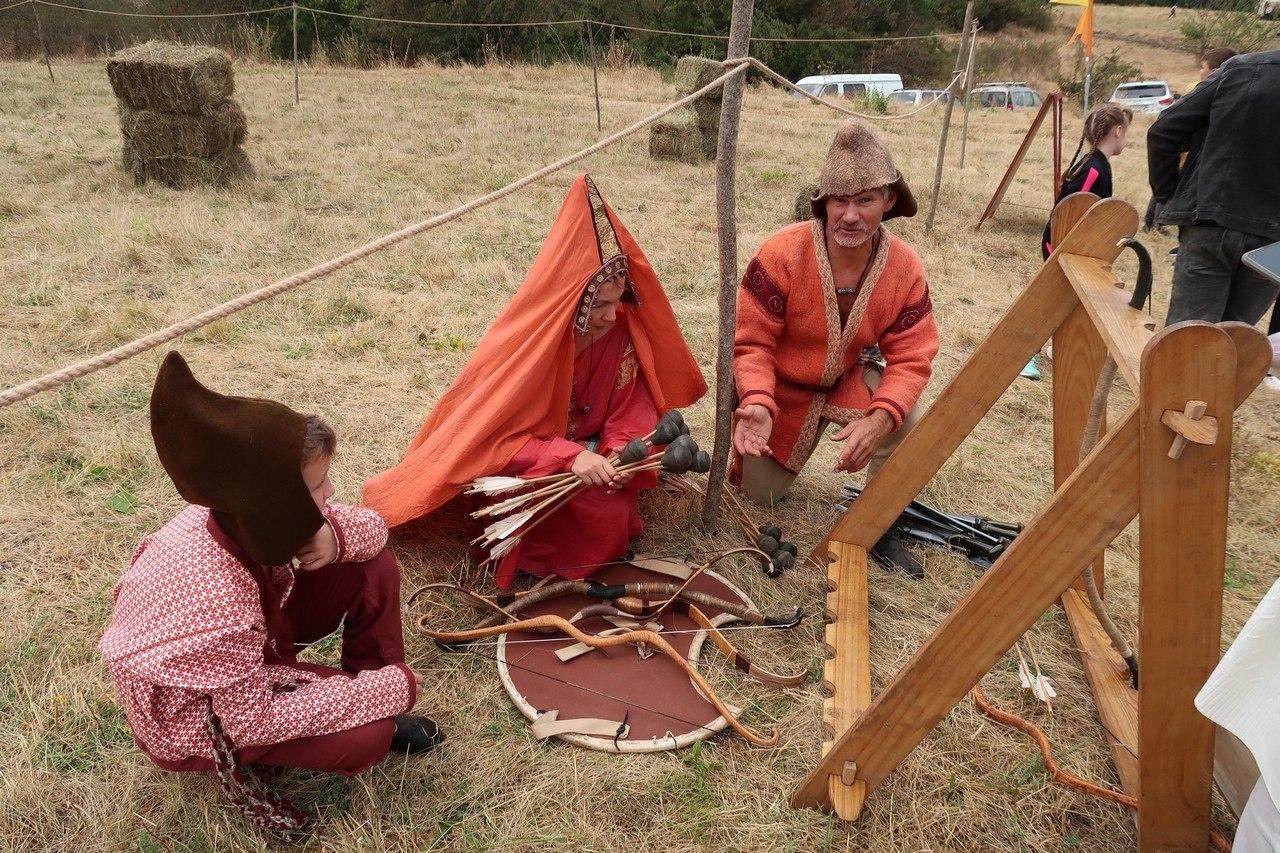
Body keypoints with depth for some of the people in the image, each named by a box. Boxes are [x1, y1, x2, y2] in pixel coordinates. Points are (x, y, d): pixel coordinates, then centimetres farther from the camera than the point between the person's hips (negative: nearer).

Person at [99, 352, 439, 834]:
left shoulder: (243, 517, -20)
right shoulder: (220, 604, -41)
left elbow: (372, 527, -9)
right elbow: (252, 721, -29)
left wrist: (333, 537, -33)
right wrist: (385, 690, -26)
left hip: (253, 645, 7)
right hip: (198, 716, -7)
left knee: (373, 566, -9)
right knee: (368, 736, -25)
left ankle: (375, 693, 7)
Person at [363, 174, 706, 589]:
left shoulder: (624, 334, -12)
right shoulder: (524, 342, -23)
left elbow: (630, 415, -8)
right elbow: (497, 434, -23)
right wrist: (568, 456, -38)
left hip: (588, 463, 4)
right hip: (524, 471, -4)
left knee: (609, 526, -25)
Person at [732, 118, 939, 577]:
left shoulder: (905, 267, -21)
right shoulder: (782, 253, -30)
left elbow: (911, 359, -20)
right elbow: (752, 342, -23)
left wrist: (877, 420, -39)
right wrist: (759, 404, -42)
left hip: (849, 380, 2)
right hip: (782, 386, -1)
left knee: (903, 422, -29)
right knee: (761, 495, 8)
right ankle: (750, 447, 43)